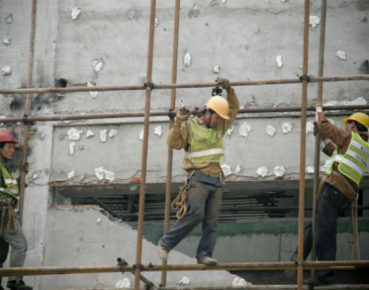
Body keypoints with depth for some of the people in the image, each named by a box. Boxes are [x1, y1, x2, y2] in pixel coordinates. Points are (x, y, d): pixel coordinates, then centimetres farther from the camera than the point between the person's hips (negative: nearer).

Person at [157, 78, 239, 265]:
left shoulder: (219, 127, 17)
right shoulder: (190, 127, 0)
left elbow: (234, 109, 24)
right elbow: (173, 143, -9)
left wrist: (229, 90, 11)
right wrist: (178, 122, -19)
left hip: (216, 180, 6)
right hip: (198, 178, -6)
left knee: (212, 220, -4)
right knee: (196, 213, -21)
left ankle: (204, 254, -6)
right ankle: (165, 244, -12)